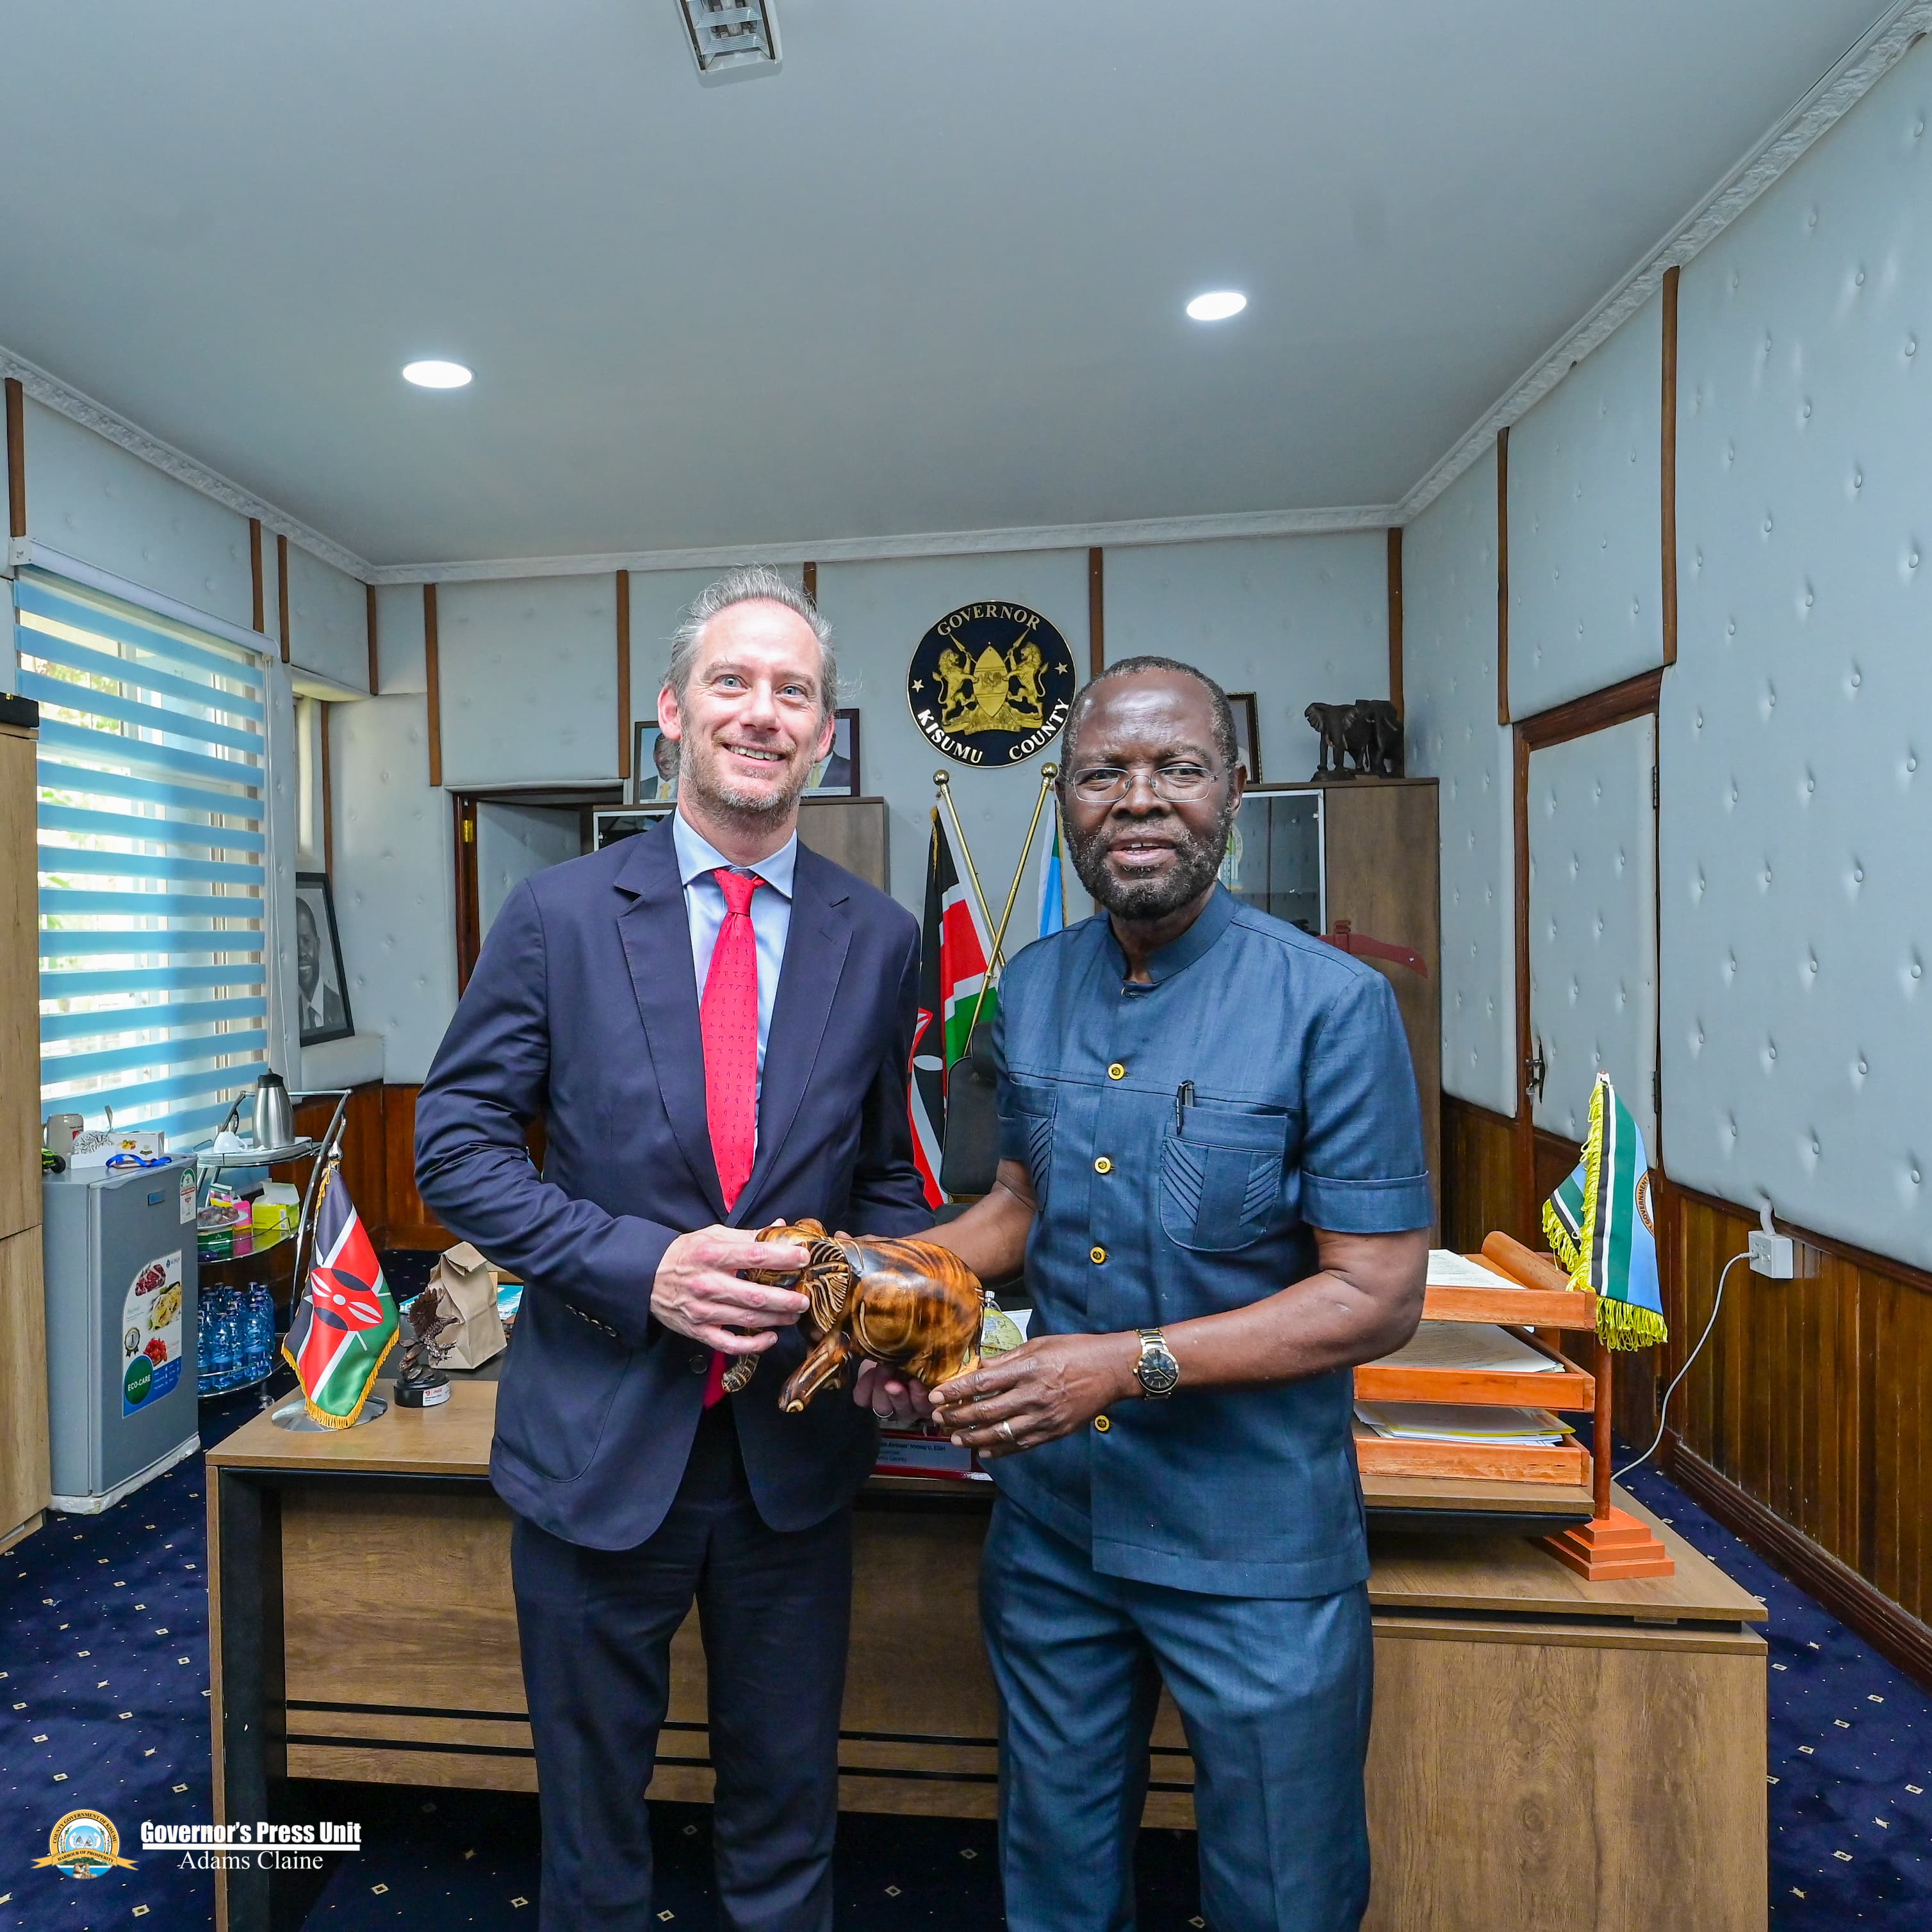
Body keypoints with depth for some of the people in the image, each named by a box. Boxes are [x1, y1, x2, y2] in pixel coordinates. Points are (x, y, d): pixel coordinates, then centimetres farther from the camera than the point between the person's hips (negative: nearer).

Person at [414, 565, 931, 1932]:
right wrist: (640, 1266, -19)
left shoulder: (881, 940, -1)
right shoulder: (558, 915, -6)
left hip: (796, 1446, 2)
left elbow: (887, 1178, 7)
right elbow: (457, 1142, -6)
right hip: (598, 1438, -1)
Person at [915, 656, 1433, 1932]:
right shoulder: (1032, 988, 0)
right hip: (1051, 1513, 4)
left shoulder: (1333, 1005, -17)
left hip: (1255, 1542, -4)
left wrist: (1130, 1362, -24)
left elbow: (1379, 1297, -16)